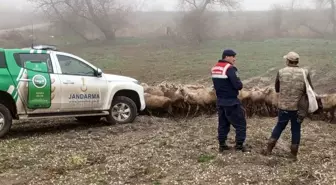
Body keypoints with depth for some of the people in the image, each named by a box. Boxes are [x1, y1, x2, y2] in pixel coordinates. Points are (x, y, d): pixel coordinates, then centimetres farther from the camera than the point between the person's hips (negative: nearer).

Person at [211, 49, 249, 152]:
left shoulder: (214, 68, 9)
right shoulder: (230, 68, -17)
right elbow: (238, 85, -21)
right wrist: (240, 84, -1)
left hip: (220, 101, 8)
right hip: (231, 101, -8)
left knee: (223, 123, 15)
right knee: (240, 123, 2)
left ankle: (222, 145, 19)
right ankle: (239, 145, 3)